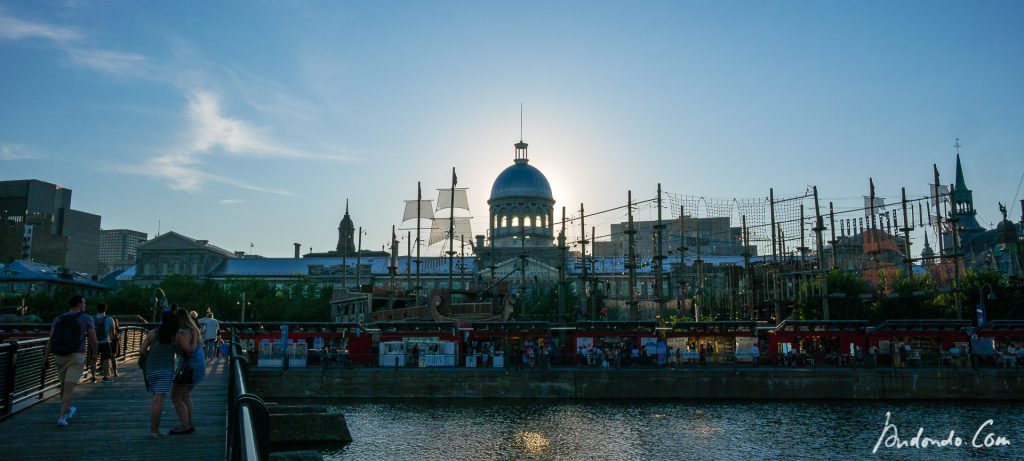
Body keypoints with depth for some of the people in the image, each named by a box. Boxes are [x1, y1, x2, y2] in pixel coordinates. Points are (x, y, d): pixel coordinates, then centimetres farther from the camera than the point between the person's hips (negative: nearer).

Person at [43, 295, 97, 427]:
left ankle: (68, 411, 40)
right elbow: (93, 341, -1)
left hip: (60, 357, 5)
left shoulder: (58, 319, 10)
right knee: (68, 389, -7)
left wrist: (46, 358, 1)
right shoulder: (87, 319, -1)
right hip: (77, 357, -5)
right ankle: (62, 417, -17)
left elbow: (50, 340, 2)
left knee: (63, 386, 22)